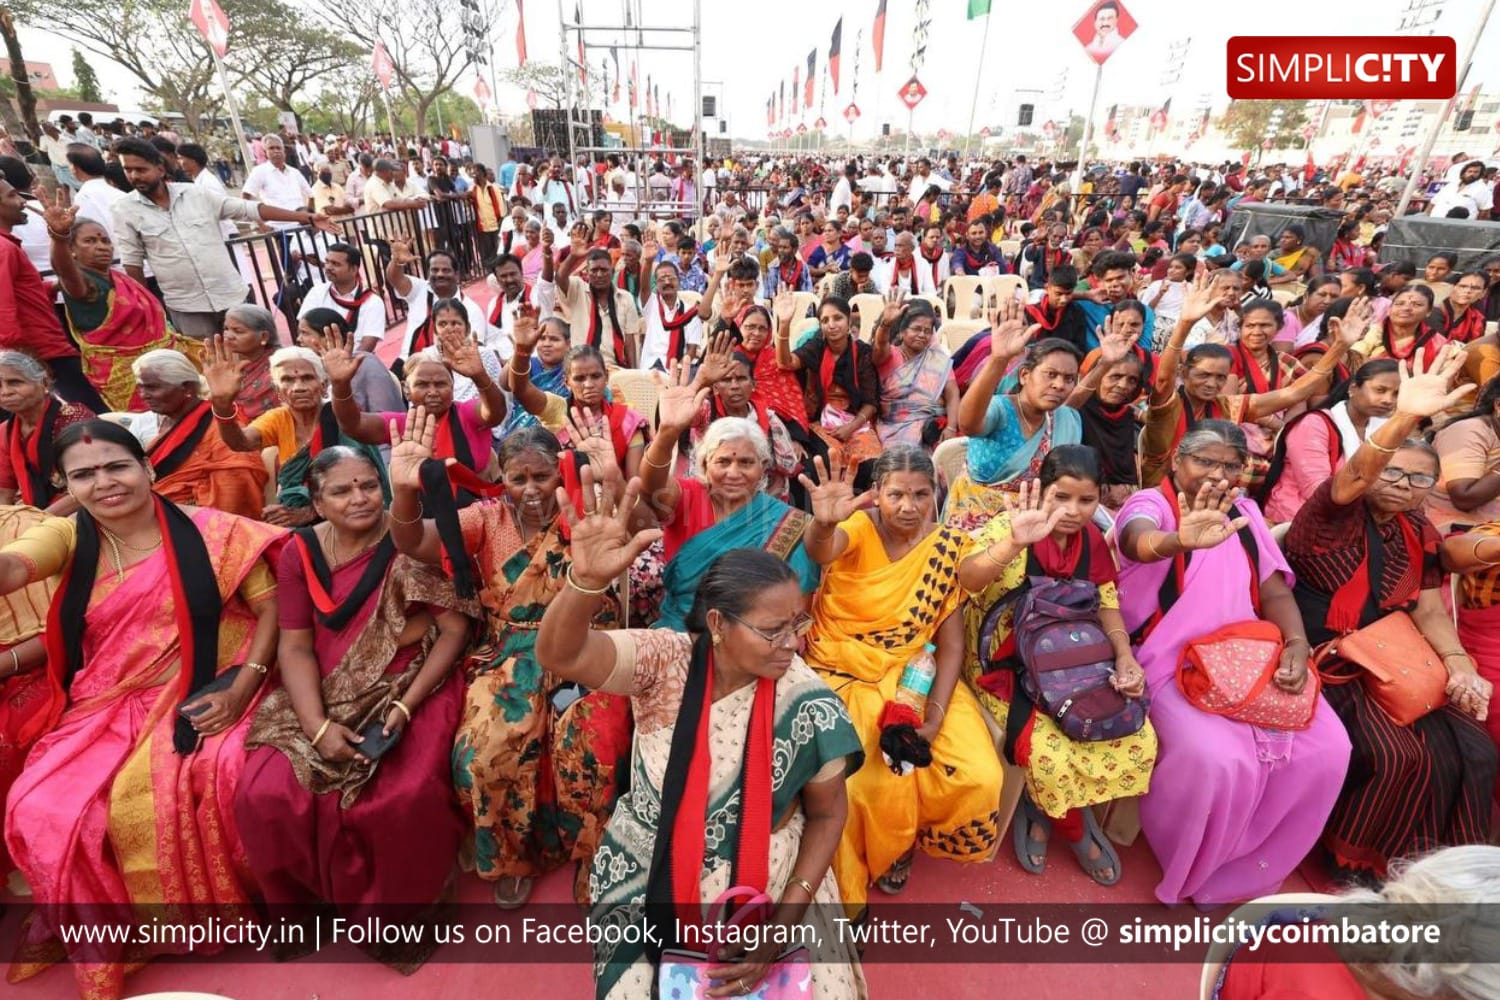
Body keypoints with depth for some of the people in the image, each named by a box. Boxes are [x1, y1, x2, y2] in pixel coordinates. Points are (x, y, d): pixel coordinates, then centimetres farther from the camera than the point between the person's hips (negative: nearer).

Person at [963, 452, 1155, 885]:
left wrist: (1125, 656, -10)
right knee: (1052, 752, -24)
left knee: (1138, 740, -7)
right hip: (1006, 664, -6)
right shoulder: (1008, 528, -20)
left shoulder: (1093, 539, 0)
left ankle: (1043, 811, 14)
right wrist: (1016, 543, -58)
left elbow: (1106, 603, 9)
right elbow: (965, 579, -39)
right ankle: (1075, 830, 12)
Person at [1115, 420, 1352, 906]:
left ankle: (1243, 861, 13)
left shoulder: (1246, 513, 12)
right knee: (1214, 757, -28)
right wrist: (1181, 541, -59)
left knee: (1326, 746, -10)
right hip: (1170, 662, -6)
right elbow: (1142, 542, -35)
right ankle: (1189, 862, 5)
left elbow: (1275, 589, 10)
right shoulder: (1150, 503, -9)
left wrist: (1297, 643, -10)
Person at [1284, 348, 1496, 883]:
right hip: (1326, 665, -7)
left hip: (1390, 666, 7)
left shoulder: (1417, 534, 10)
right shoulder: (1337, 515, -9)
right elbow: (1353, 474, -31)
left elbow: (1429, 609, 8)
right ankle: (1358, 859, 6)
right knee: (1393, 755, -20)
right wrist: (1404, 419, -46)